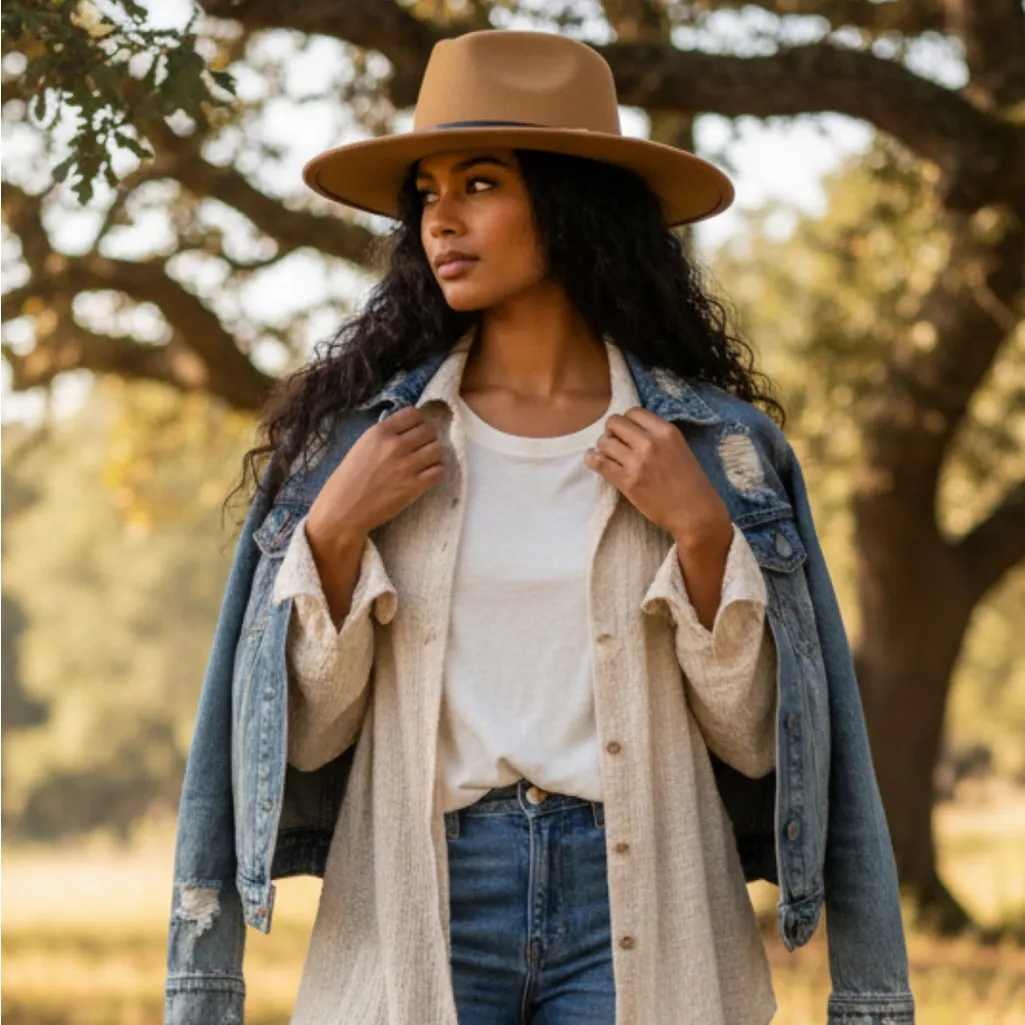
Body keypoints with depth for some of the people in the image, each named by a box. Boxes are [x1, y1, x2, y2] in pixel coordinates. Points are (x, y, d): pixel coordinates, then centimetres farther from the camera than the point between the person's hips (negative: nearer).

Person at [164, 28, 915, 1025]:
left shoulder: (711, 438, 4)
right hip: (421, 901, 1)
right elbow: (308, 729, 4)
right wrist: (335, 531, -8)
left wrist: (701, 532, -8)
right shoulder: (365, 426, 5)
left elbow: (753, 739, 2)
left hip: (638, 905, 0)